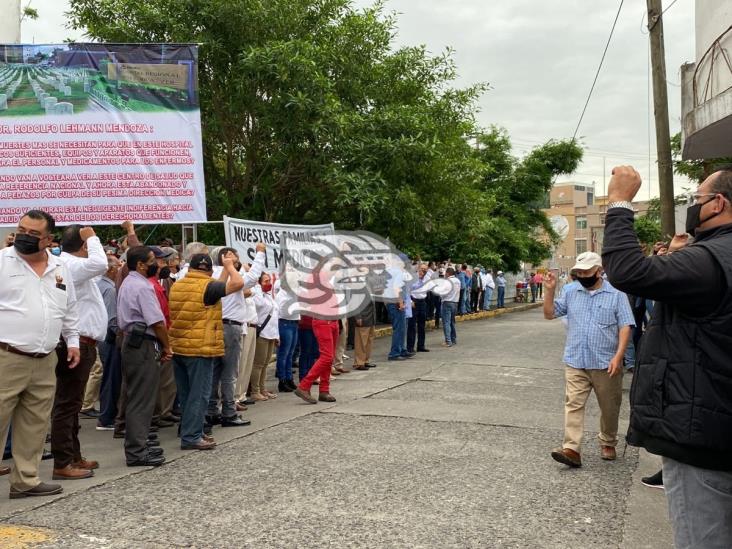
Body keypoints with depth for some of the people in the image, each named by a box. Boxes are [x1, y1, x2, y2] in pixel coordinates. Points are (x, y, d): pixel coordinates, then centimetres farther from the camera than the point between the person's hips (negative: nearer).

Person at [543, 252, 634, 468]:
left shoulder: (616, 294, -4)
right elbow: (549, 314, 8)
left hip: (606, 364, -2)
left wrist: (618, 356, -16)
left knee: (609, 408, 12)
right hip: (575, 362, 2)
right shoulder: (570, 292, 6)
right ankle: (571, 449, -8)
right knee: (573, 405, -6)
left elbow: (625, 327, -7)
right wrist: (549, 291, -6)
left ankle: (608, 443, 32)